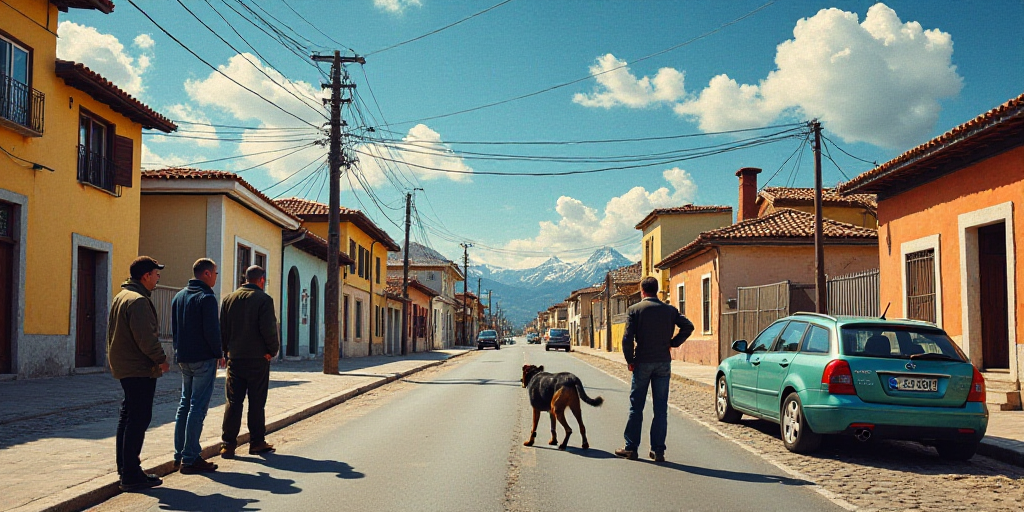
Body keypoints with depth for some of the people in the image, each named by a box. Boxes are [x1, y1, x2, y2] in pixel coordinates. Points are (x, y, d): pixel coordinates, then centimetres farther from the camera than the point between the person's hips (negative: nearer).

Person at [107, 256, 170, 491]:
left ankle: (125, 466, 31)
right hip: (140, 369, -11)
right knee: (139, 419, -9)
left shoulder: (121, 297, 16)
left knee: (128, 416, 20)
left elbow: (113, 332, 23)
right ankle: (131, 476, -8)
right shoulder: (138, 301, -19)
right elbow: (146, 337, -25)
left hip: (124, 366, 11)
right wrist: (161, 359, -13)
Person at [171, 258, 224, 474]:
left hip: (184, 359, 8)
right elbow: (211, 330, -18)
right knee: (198, 407, -7)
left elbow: (174, 328, 18)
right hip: (203, 359, -8)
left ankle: (180, 455, 19)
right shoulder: (206, 297, -13)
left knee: (185, 404, 15)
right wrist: (219, 354, -6)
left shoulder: (179, 296, 14)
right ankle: (190, 458, -7)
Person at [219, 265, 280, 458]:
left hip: (235, 358, 4)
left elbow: (222, 328, 9)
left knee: (233, 402, 7)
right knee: (256, 402, 4)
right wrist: (273, 350, -2)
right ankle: (257, 443, 11)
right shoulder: (263, 299, -10)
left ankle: (228, 445, 5)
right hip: (257, 358, -4)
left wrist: (227, 350, 17)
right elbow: (269, 329, -15)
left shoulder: (229, 299, 7)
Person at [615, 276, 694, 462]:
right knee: (661, 408, 6)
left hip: (643, 363, -2)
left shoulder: (634, 310, -4)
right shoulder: (670, 310, 4)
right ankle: (658, 450, 7)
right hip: (664, 363, 2)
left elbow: (627, 338, -11)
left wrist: (630, 361, -1)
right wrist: (673, 342, 5)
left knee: (636, 407, 7)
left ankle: (631, 448, 11)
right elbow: (688, 326, -5)